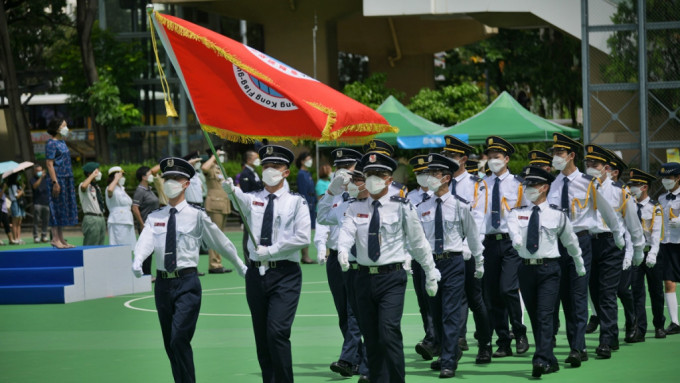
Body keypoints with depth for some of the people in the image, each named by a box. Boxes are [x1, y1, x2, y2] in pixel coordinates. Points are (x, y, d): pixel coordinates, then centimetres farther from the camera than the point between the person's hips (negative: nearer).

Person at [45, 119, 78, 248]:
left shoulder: (62, 143, 18)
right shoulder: (51, 143, -9)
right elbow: (49, 164, -14)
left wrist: (71, 183, 21)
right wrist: (55, 182, -20)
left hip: (67, 179, 9)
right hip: (58, 179, -9)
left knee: (64, 208, 9)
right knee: (57, 208, -7)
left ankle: (61, 239, 12)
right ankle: (55, 239, -5)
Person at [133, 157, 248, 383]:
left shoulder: (196, 216, 0)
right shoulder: (155, 217, 8)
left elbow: (221, 242, 10)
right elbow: (145, 241, -10)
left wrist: (240, 267, 19)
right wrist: (138, 260, -32)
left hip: (187, 283, -4)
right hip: (163, 282, 4)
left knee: (179, 339, -16)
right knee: (170, 345, 10)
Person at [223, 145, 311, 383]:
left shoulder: (296, 202, 4)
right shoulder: (252, 200, 10)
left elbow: (303, 238, -7)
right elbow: (239, 198, -15)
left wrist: (271, 250, -12)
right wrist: (231, 190, -38)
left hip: (285, 274, -4)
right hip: (256, 273, 4)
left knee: (277, 332, -17)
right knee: (261, 337, 7)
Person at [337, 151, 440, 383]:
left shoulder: (401, 207, -1)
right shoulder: (356, 208, 8)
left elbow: (418, 241, 5)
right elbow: (346, 231, -9)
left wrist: (431, 274, 9)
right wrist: (342, 250, -32)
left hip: (392, 277, -4)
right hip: (365, 277, 4)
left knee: (389, 333, -16)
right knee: (370, 338, 8)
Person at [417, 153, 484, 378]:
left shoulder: (459, 205, -5)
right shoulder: (423, 208, 5)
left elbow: (472, 233, 4)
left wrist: (479, 260, 8)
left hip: (453, 262, -4)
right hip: (430, 261, 4)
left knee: (451, 313, -9)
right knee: (436, 313, 11)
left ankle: (448, 363, -8)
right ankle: (452, 352, 30)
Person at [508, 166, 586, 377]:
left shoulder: (557, 214, 1)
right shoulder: (517, 213, 5)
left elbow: (570, 240, 13)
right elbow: (513, 227, -17)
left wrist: (579, 264, 23)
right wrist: (516, 237, -41)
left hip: (549, 267, -3)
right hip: (526, 267, 4)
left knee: (545, 315, -15)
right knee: (534, 317, 8)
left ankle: (541, 360, -21)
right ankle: (550, 361, 19)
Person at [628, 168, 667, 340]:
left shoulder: (655, 208, -3)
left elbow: (656, 232, -11)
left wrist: (653, 254, -23)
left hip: (651, 254, -2)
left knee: (656, 292, 9)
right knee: (637, 293, -4)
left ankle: (659, 327, 25)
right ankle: (640, 330, -6)